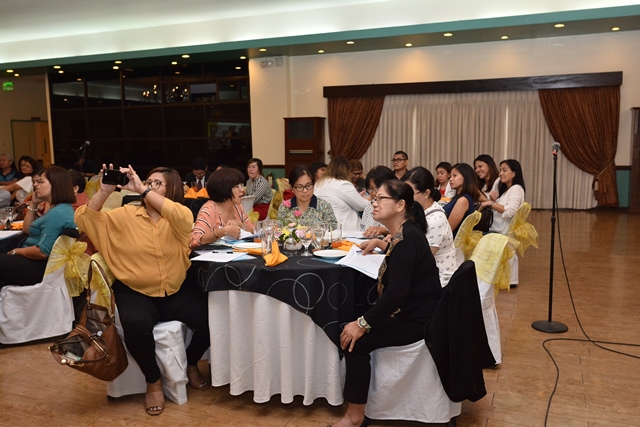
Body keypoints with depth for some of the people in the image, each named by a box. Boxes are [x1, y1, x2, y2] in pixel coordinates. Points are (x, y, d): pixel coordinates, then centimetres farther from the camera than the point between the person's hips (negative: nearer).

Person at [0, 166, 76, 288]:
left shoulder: (56, 214, -22)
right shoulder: (60, 208, 12)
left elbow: (43, 252, -26)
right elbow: (27, 230, 21)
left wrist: (17, 251, -10)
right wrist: (33, 204, 11)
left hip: (41, 267, -10)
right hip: (42, 263, 10)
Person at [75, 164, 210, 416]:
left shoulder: (181, 216, -1)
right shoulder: (125, 215, 2)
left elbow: (182, 217, -26)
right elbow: (84, 220, -4)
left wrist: (142, 189, -26)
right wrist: (105, 191, -18)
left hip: (176, 292, 1)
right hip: (135, 293, 0)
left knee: (210, 318, -21)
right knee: (135, 324, -32)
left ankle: (191, 364, 13)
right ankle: (153, 380, -3)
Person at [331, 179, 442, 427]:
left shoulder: (406, 239, -23)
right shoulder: (405, 232, 6)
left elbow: (396, 291, -30)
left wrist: (362, 324, -25)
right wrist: (379, 243, 29)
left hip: (419, 320, -10)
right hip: (414, 310, 10)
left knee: (357, 340, -18)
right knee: (352, 324, 12)